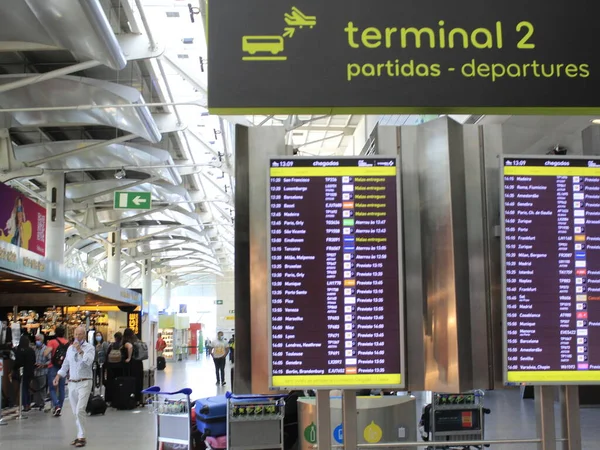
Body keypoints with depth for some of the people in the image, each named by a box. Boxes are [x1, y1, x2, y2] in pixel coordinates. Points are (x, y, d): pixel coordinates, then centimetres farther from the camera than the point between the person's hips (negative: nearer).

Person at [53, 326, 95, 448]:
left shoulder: (89, 347, -6)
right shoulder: (70, 348, 11)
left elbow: (88, 362, -22)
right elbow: (65, 365, 17)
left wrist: (80, 350, -22)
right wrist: (58, 376, 7)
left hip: (84, 383, -6)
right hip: (72, 383, 6)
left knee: (80, 410, -16)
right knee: (75, 412, 10)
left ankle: (81, 437, -8)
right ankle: (80, 435, 20)